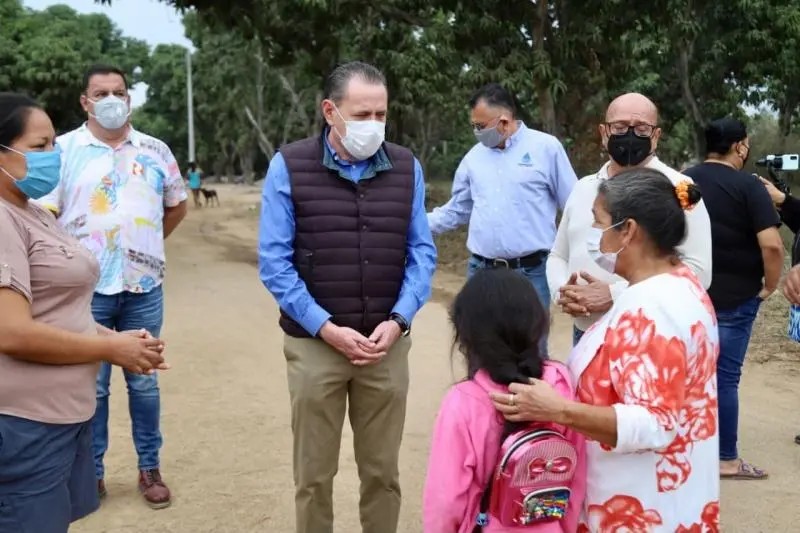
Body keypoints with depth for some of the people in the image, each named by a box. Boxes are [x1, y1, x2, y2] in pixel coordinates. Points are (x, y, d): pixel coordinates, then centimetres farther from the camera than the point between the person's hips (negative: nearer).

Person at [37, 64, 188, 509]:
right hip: (86, 290, -2)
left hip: (144, 288, 2)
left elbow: (177, 206, 18)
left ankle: (149, 468, 22)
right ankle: (91, 472, 20)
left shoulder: (155, 150, 7)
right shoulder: (63, 150, -2)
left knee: (144, 381, 10)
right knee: (91, 384, 7)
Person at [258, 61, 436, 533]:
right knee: (314, 474, 10)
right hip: (314, 344, -2)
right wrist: (327, 329, -13)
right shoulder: (289, 167, -5)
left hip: (387, 344, 2)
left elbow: (422, 254, 3)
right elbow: (274, 262, -7)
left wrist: (397, 321, -10)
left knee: (383, 471, 12)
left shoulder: (407, 167, 3)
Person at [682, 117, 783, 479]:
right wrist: (770, 285, -7)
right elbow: (771, 244, -21)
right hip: (734, 297, -5)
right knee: (724, 377, 2)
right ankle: (726, 460, 11)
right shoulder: (748, 186, -12)